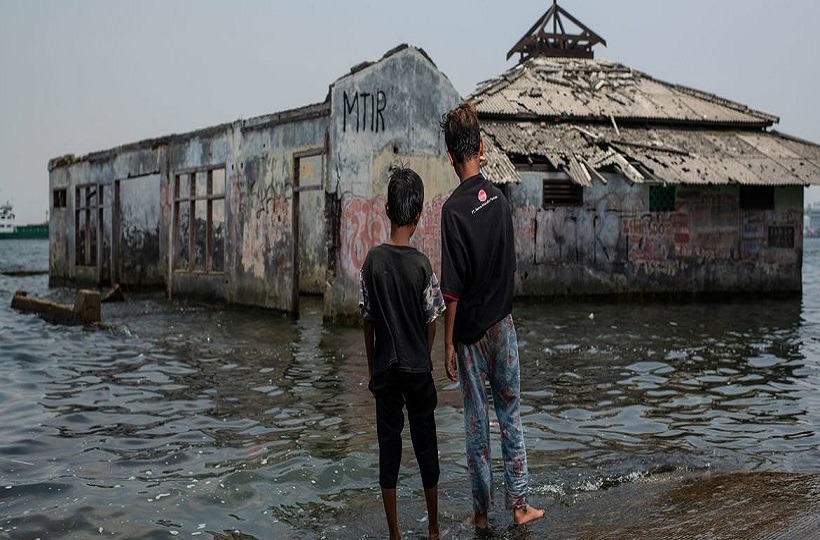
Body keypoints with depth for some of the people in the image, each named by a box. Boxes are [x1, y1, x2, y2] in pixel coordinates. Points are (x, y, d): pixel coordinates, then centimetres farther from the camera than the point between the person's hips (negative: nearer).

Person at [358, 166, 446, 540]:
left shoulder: (373, 260, -7)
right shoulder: (421, 264, -12)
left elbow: (367, 321, 0)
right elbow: (431, 323, -4)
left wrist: (372, 368, 11)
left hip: (384, 371, 1)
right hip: (417, 369, -1)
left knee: (388, 448, 7)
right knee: (425, 446, 11)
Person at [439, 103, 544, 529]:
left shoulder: (454, 208, -18)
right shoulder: (500, 199, 0)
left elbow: (452, 287, -17)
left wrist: (448, 343, -10)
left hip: (471, 332, -4)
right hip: (503, 323, 5)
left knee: (477, 422, 5)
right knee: (511, 416, 12)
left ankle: (482, 511, 16)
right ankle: (519, 504, 17)